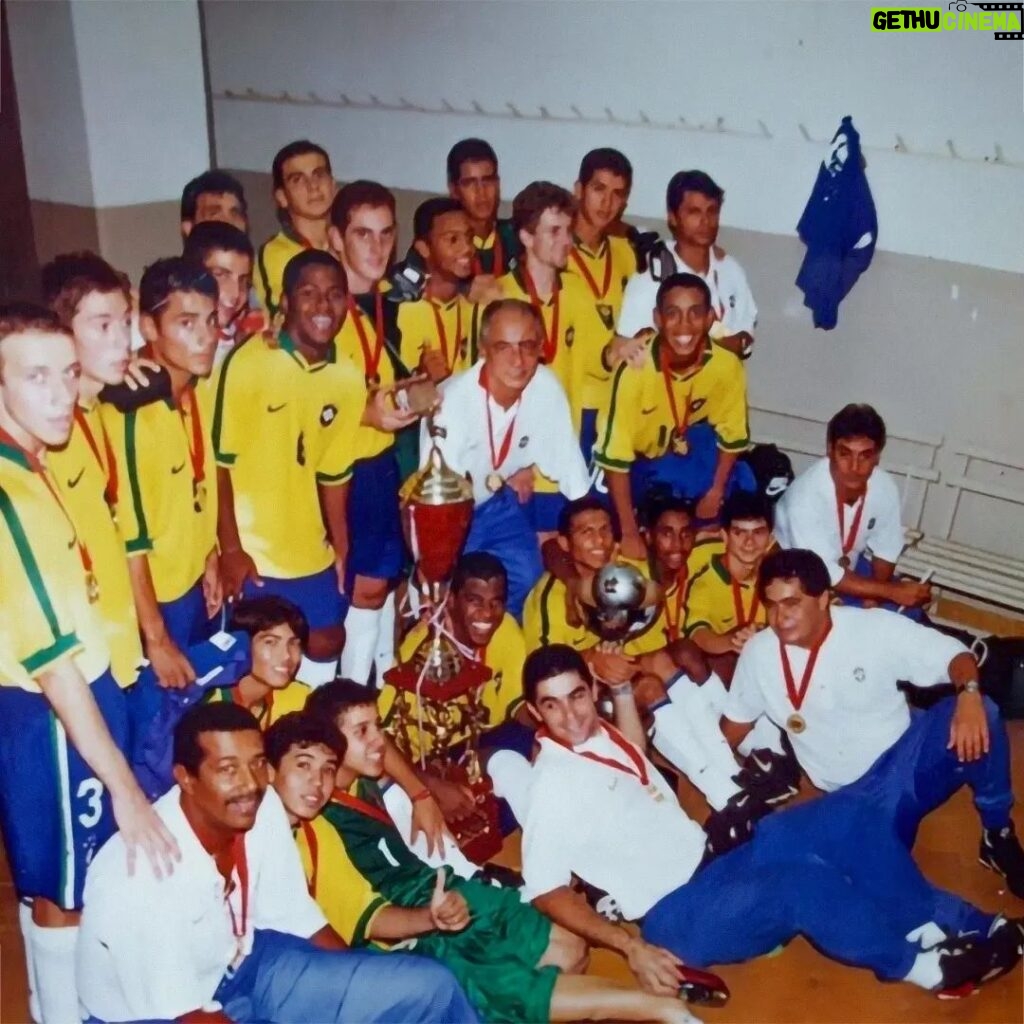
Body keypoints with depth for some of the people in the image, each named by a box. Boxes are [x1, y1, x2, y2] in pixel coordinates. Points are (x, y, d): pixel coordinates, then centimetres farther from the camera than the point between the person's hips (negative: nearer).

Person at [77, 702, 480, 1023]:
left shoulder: (264, 809, -13)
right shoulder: (143, 873, -31)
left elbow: (294, 918, 1)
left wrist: (366, 986, -5)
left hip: (241, 970, 6)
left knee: (431, 986, -2)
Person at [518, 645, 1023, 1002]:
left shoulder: (598, 735, 8)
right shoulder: (553, 783, -16)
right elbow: (546, 891, -19)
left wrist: (622, 687, 15)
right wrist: (632, 948, -26)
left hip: (712, 862, 9)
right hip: (677, 915, -8)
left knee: (843, 814, -6)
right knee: (804, 880, -32)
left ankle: (950, 922, 2)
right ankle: (915, 962, -7)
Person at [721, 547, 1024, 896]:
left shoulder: (875, 627, -11)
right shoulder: (758, 653, -5)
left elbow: (955, 655, -12)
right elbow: (734, 725, 7)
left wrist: (969, 694, -33)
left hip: (908, 752, 0)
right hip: (858, 791, 0)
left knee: (980, 715, -28)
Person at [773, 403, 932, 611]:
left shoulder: (885, 487, -18)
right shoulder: (805, 496, -35)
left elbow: (886, 550, -3)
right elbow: (823, 574, -32)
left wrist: (873, 598, -14)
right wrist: (892, 591, -29)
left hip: (848, 566, 5)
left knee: (908, 606, -2)